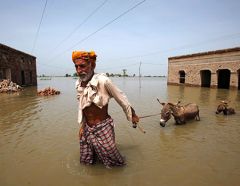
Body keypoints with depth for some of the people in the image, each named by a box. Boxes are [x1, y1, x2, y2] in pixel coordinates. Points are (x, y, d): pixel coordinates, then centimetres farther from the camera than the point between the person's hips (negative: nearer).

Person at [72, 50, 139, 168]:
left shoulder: (102, 81, -21)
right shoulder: (78, 84, -2)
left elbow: (121, 98, -10)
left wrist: (132, 115, 1)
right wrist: (81, 125, 13)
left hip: (102, 127, -6)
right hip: (87, 129, 6)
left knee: (112, 161, 7)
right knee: (86, 161, 19)